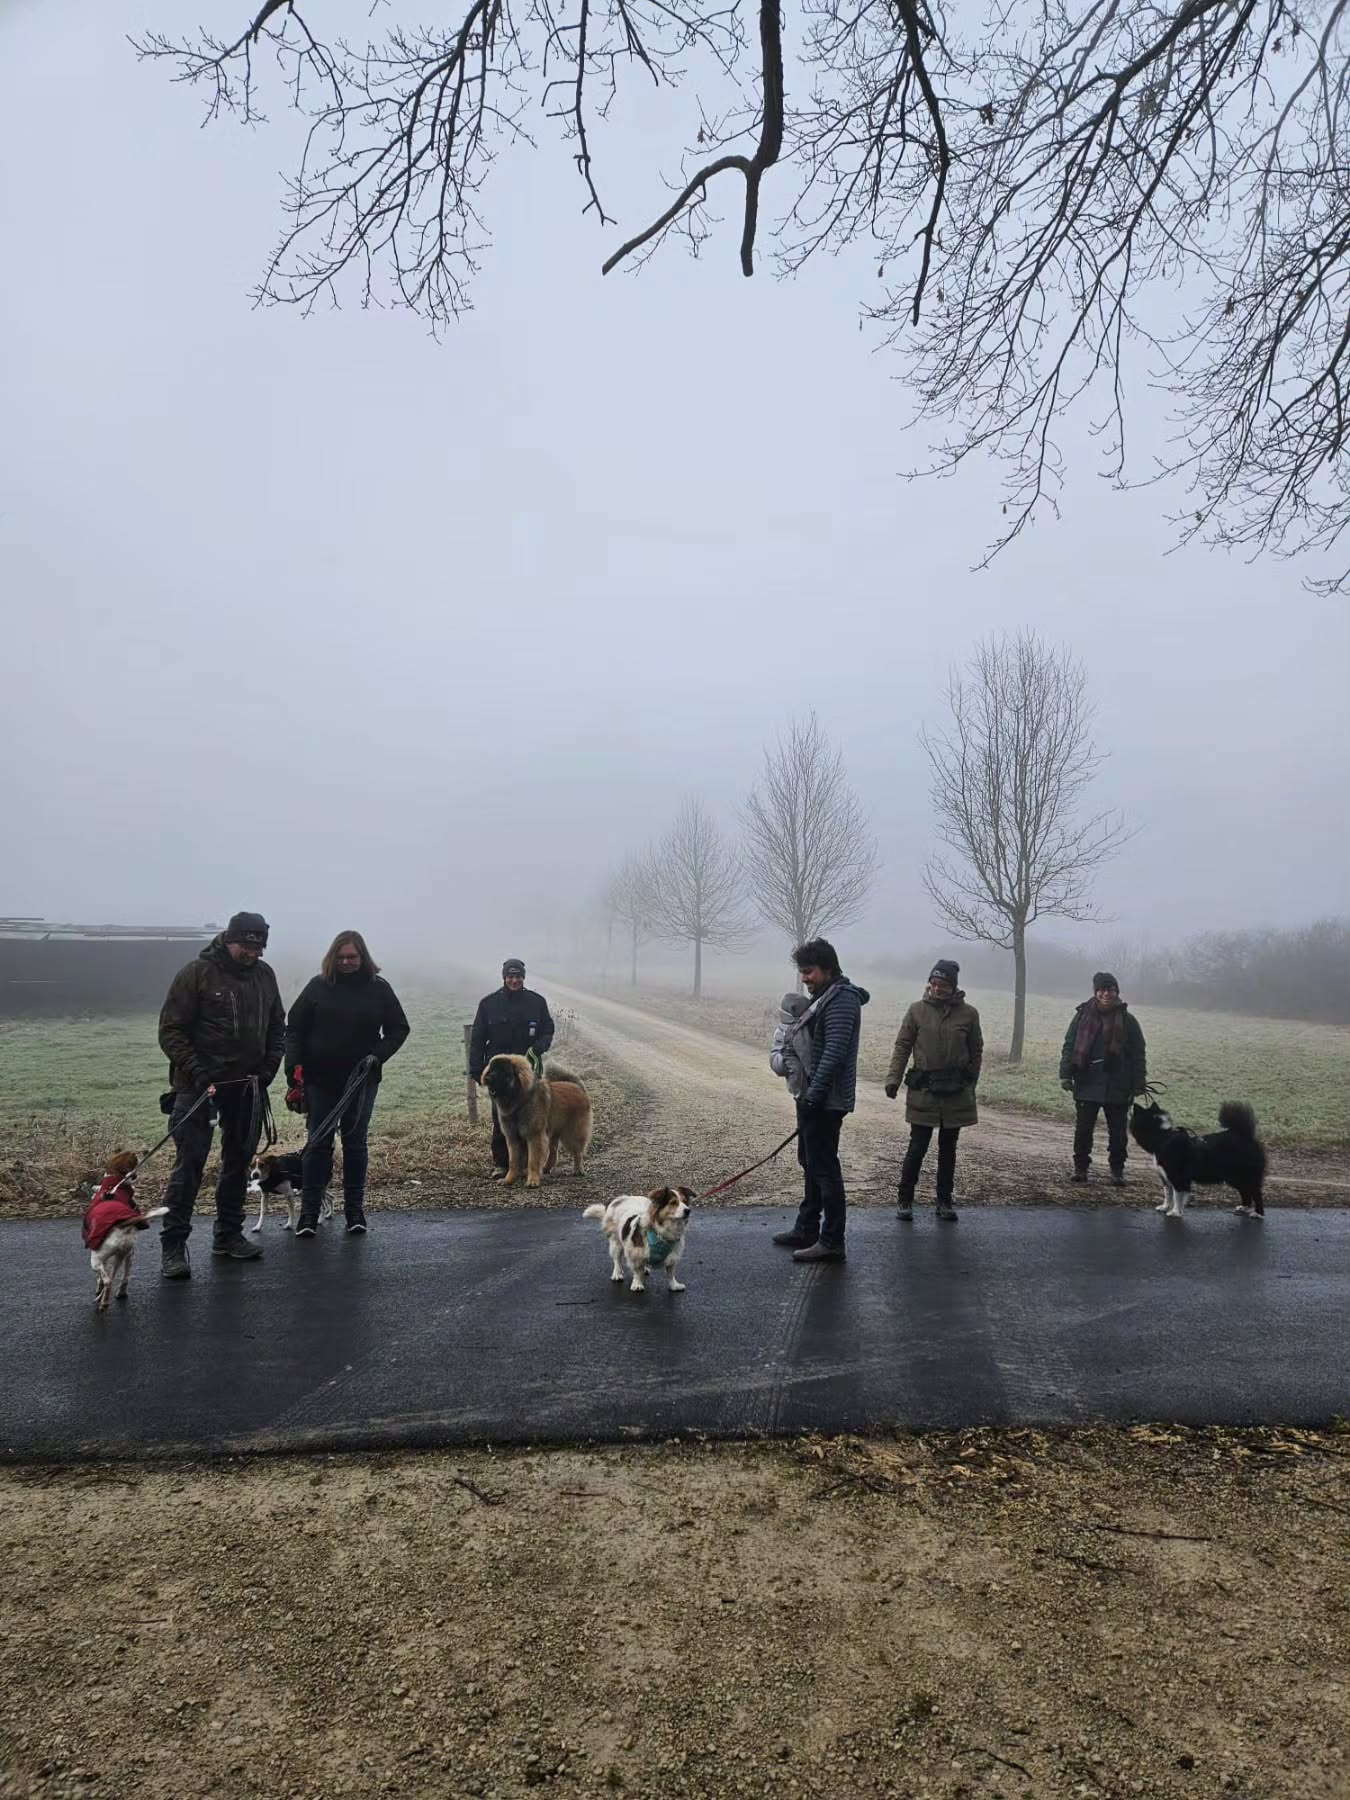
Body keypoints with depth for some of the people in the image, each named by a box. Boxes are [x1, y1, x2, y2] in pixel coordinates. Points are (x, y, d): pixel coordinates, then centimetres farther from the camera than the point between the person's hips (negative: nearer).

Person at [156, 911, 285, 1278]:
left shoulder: (264, 975, 7)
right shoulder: (197, 973, -9)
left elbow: (277, 1026, 16)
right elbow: (171, 1030, -9)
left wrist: (269, 1067, 2)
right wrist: (195, 1071, -18)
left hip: (247, 1085, 6)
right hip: (199, 1085, -5)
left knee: (239, 1160, 12)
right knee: (190, 1162, -6)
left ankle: (228, 1234, 25)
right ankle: (173, 1244, 3)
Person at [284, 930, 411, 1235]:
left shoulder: (379, 988, 1)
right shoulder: (319, 986, 0)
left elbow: (399, 1028, 5)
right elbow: (295, 1027, 2)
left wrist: (378, 1055, -10)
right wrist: (295, 1065, -9)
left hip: (362, 1080, 1)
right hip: (320, 1080, -1)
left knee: (356, 1144, 9)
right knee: (319, 1144, 2)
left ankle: (355, 1209, 18)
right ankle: (309, 1212, 8)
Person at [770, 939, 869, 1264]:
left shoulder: (842, 999, -16)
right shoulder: (823, 996, 15)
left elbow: (834, 1051, -23)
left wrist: (814, 1094, -24)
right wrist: (785, 1054, 7)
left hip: (825, 1100, -10)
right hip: (811, 1096, 10)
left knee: (824, 1167, -5)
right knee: (810, 1163, 17)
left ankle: (832, 1242, 2)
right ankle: (807, 1230, 29)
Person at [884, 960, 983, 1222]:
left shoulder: (968, 1014, -1)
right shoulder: (917, 1010, -3)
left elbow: (976, 1052, 8)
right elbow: (902, 1046, 0)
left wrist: (969, 1083, 8)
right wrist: (893, 1079, -8)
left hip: (955, 1093, 2)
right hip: (923, 1090, -1)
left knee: (948, 1149, 12)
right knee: (917, 1147, -1)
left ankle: (945, 1200, 24)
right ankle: (904, 1199, 12)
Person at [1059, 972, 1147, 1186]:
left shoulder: (1127, 1020, 2)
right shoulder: (1082, 1016, 2)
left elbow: (1138, 1054, 3)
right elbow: (1069, 1046, 4)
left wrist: (1139, 1084, -2)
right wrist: (1065, 1074, -3)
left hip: (1117, 1087, 0)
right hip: (1086, 1084, 0)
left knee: (1118, 1132, 7)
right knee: (1083, 1130, 4)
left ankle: (1117, 1171, 20)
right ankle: (1080, 1167, 16)